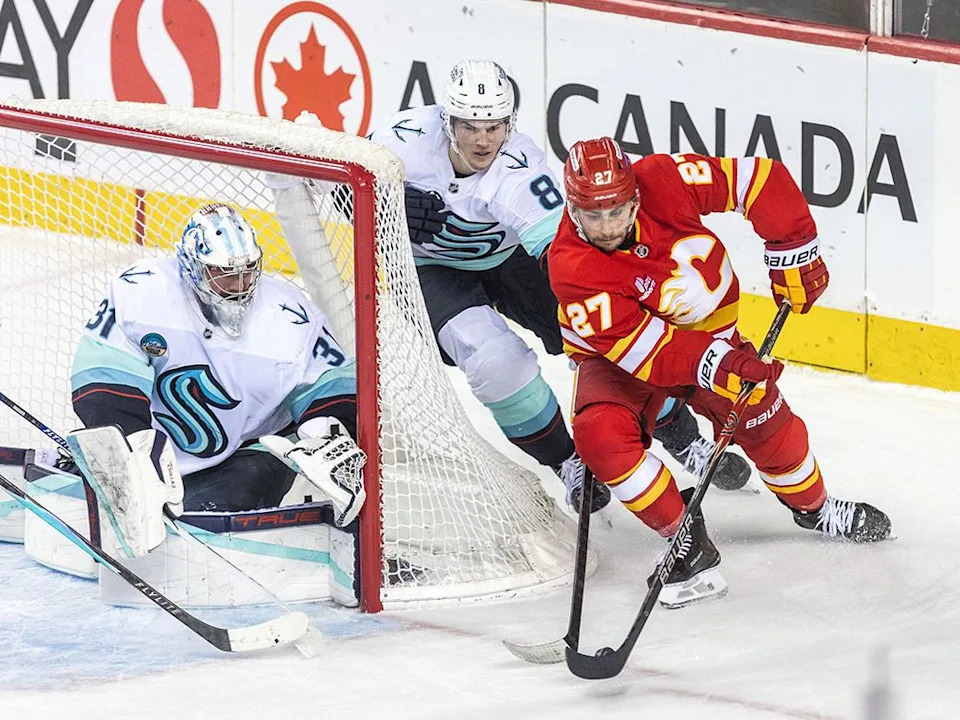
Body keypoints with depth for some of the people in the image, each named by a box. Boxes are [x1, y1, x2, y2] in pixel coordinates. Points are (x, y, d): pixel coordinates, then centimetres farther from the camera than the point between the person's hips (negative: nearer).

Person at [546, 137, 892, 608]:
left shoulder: (664, 182, -29)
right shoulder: (571, 268, -33)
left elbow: (762, 180, -19)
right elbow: (638, 345, -37)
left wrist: (793, 252, -18)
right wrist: (712, 365, -47)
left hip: (706, 329, 2)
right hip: (616, 354, -2)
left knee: (763, 420, -1)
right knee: (602, 436, -26)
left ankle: (814, 507, 30)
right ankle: (687, 541, -11)